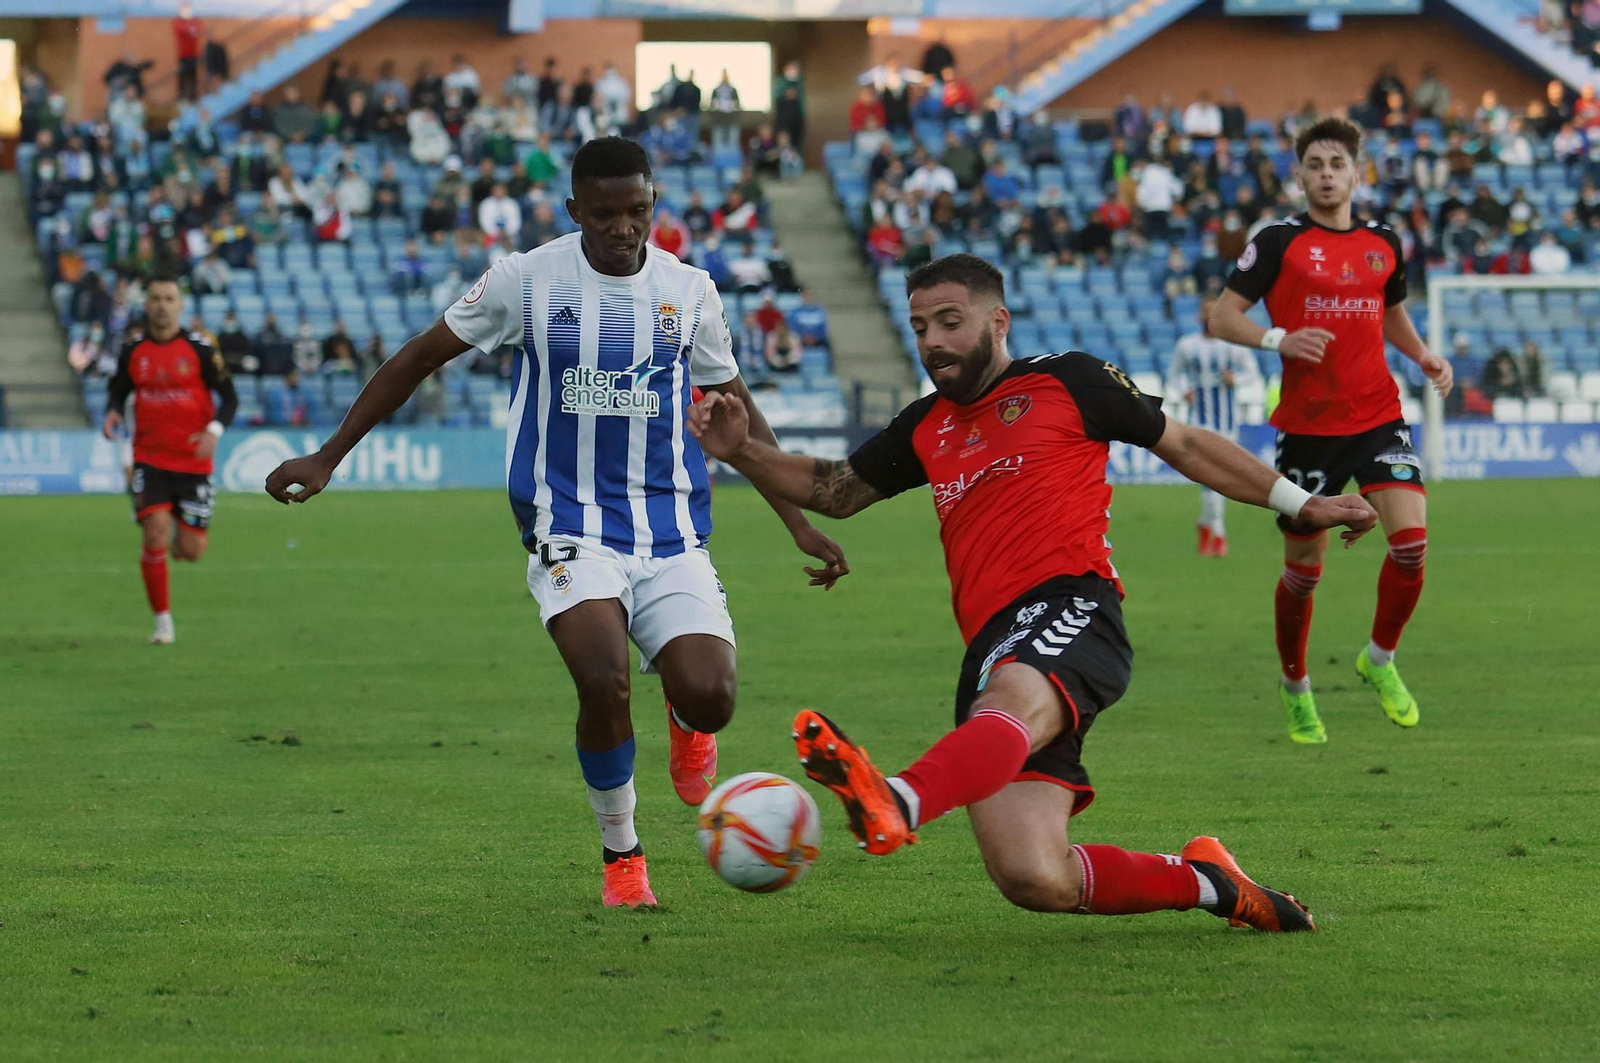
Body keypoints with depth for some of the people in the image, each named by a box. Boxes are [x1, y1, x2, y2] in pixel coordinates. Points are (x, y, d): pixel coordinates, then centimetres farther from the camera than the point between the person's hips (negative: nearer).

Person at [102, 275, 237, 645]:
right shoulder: (132, 351, 2)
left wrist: (214, 430, -21)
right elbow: (118, 391, 15)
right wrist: (112, 413, -8)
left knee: (190, 551, -1)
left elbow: (229, 397, -3)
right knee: (155, 535, -15)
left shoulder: (199, 350, -5)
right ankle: (162, 621, -2)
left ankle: (180, 541, 39)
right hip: (149, 459, 1)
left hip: (194, 462, -1)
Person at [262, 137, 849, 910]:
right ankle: (620, 854, 0)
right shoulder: (526, 280, -4)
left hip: (672, 533, 2)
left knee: (709, 697, -18)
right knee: (604, 680, -27)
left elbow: (735, 410, 17)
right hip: (571, 528, -2)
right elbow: (421, 357, 7)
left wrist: (799, 524, 15)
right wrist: (328, 457, 5)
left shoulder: (689, 290, 4)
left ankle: (688, 726, 24)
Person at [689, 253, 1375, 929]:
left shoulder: (1066, 382, 12)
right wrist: (741, 451, 19)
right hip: (994, 649, 5)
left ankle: (896, 806, -73)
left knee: (1014, 699, -42)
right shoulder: (926, 428, 26)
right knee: (1036, 883, -14)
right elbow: (834, 491, 36)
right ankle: (1204, 881, 10)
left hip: (1071, 605, -5)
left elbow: (1183, 444, 20)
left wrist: (1302, 505, 19)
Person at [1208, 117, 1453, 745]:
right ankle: (1295, 686, 29)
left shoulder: (1383, 244, 10)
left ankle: (1380, 658, 9)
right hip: (1307, 426, -2)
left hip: (1378, 416, 3)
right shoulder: (1280, 242, -3)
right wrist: (1278, 340, -21)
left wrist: (1422, 355, 9)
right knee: (1304, 569, 5)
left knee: (1411, 539, -16)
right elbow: (1222, 317, -4)